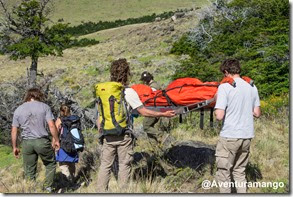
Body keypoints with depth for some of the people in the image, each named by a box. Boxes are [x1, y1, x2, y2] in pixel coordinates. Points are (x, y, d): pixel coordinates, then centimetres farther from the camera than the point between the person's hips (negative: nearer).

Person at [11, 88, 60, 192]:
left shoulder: (18, 110, 9)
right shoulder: (44, 106, 0)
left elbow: (14, 131, 7)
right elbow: (52, 126, -6)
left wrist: (15, 147, 14)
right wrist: (56, 140, 4)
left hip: (26, 142, 3)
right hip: (42, 141, -3)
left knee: (29, 171, 11)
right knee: (51, 164, 16)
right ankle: (48, 188, 11)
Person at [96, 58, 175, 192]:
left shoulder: (103, 90, 3)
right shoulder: (129, 92, -11)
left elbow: (99, 116, 7)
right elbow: (144, 112, -11)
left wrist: (101, 131, 18)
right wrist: (164, 114, -2)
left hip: (107, 136, 4)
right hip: (124, 136, -4)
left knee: (105, 165, 9)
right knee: (124, 165, 6)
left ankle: (101, 191, 11)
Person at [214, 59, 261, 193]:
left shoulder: (225, 87, -13)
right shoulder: (252, 87, 5)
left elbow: (219, 116, -17)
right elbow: (257, 113, 9)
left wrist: (217, 100, 1)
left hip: (229, 137, -6)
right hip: (247, 136, 6)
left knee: (223, 174, 5)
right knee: (240, 172, 18)